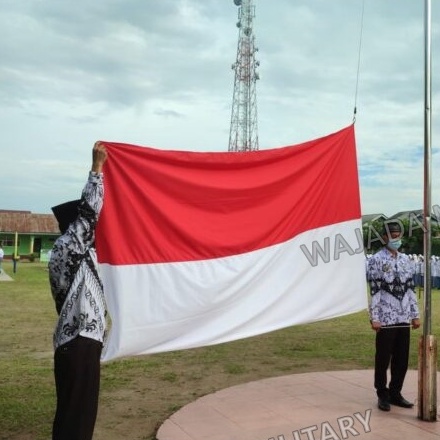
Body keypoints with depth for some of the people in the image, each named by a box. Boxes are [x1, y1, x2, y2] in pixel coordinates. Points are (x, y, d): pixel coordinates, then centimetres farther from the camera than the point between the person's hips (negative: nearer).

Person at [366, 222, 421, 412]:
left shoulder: (405, 259, 12)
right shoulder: (376, 260, -7)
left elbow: (410, 288, 14)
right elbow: (374, 291, -11)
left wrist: (415, 314, 11)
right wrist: (374, 318, -15)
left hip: (403, 318, 6)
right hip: (385, 319, -6)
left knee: (402, 359, 11)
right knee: (383, 359, 3)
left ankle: (395, 393, 24)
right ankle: (382, 395, 17)